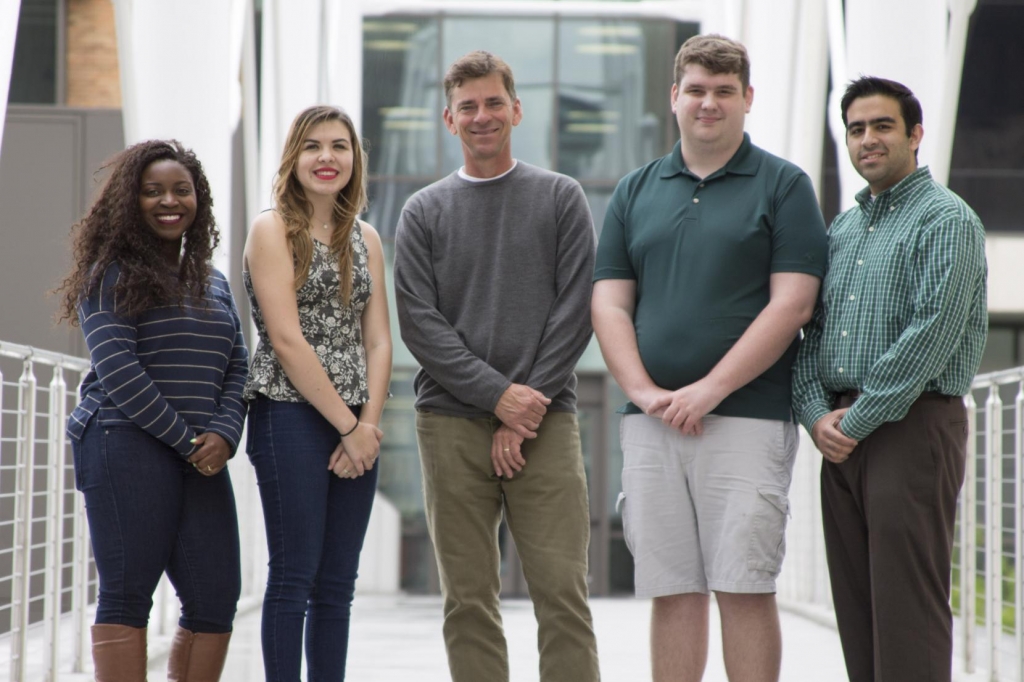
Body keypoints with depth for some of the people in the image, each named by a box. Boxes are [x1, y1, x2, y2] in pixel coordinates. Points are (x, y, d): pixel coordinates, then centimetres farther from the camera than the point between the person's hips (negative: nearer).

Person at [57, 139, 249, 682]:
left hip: (202, 456, 6)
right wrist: (186, 439, -10)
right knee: (126, 595, -8)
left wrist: (224, 434, -4)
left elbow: (237, 367, 15)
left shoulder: (214, 284, 21)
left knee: (216, 600, -2)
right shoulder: (111, 275, 2)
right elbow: (118, 372, -8)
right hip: (126, 447, -6)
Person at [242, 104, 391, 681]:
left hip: (357, 426, 6)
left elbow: (378, 341, 9)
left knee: (337, 584, 6)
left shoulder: (365, 238, 14)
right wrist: (349, 426, -12)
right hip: (291, 416, -6)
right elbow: (285, 340, -10)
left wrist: (370, 422, -6)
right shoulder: (273, 230, -3)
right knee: (294, 575, -6)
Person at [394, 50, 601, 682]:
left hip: (544, 418, -1)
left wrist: (528, 406, -7)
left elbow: (575, 310, 2)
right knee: (469, 601, 2)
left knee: (563, 593, -6)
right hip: (451, 422, 1)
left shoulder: (561, 198, 9)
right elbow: (418, 322, 2)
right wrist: (498, 394, -9)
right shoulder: (424, 212, 11)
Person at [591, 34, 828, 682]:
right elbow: (610, 303, 11)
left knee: (745, 589, -6)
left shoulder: (784, 185, 3)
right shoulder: (636, 191, 15)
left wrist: (709, 390, -12)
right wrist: (644, 391, -5)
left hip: (748, 417, -4)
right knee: (672, 590, 5)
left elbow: (791, 304, -6)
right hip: (652, 423, 4)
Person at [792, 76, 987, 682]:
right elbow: (809, 328, 16)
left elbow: (932, 335, -16)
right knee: (855, 607, 8)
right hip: (842, 435, 8)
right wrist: (817, 413, -2)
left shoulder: (946, 219, -6)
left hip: (913, 427, -8)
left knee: (908, 609, -9)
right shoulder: (841, 229, 18)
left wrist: (858, 420, -15)